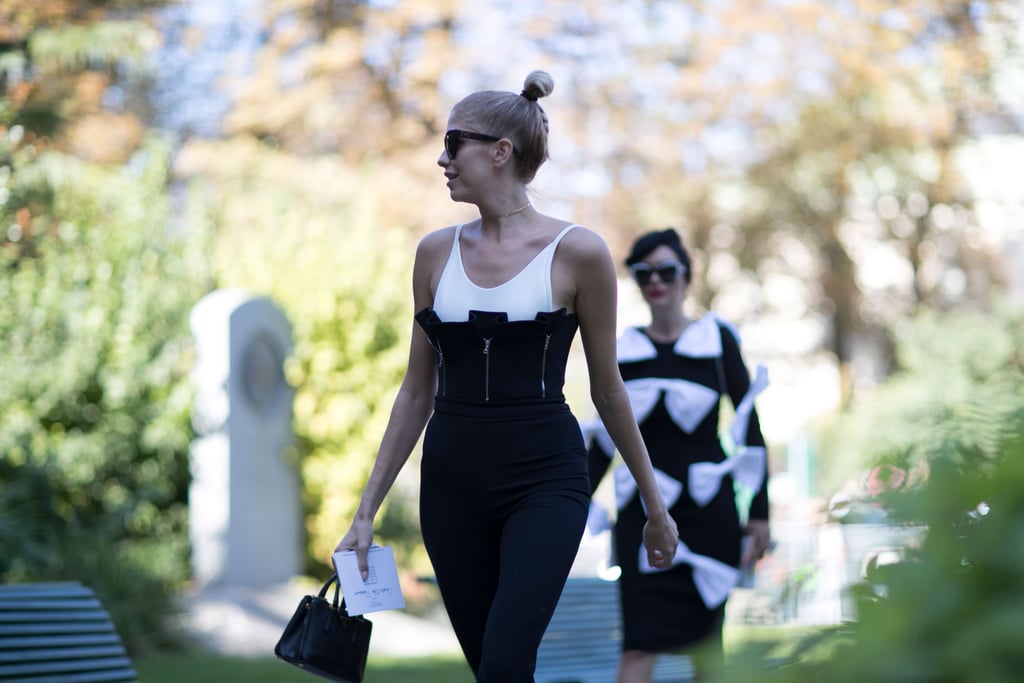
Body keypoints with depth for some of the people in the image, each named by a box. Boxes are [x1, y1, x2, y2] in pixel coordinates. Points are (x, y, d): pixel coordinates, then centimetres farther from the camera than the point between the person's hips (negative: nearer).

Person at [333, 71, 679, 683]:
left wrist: (656, 504, 8)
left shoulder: (577, 252, -6)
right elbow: (417, 391, 11)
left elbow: (607, 387, 2)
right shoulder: (437, 252, 6)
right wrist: (367, 510, 8)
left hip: (544, 478, -5)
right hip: (452, 482, 5)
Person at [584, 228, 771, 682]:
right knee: (638, 643, -11)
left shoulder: (716, 340, 2)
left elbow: (750, 428, 2)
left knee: (704, 641, 4)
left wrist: (759, 512, -2)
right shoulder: (623, 351, 7)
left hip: (707, 507, -1)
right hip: (642, 509, 1)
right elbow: (605, 440, 12)